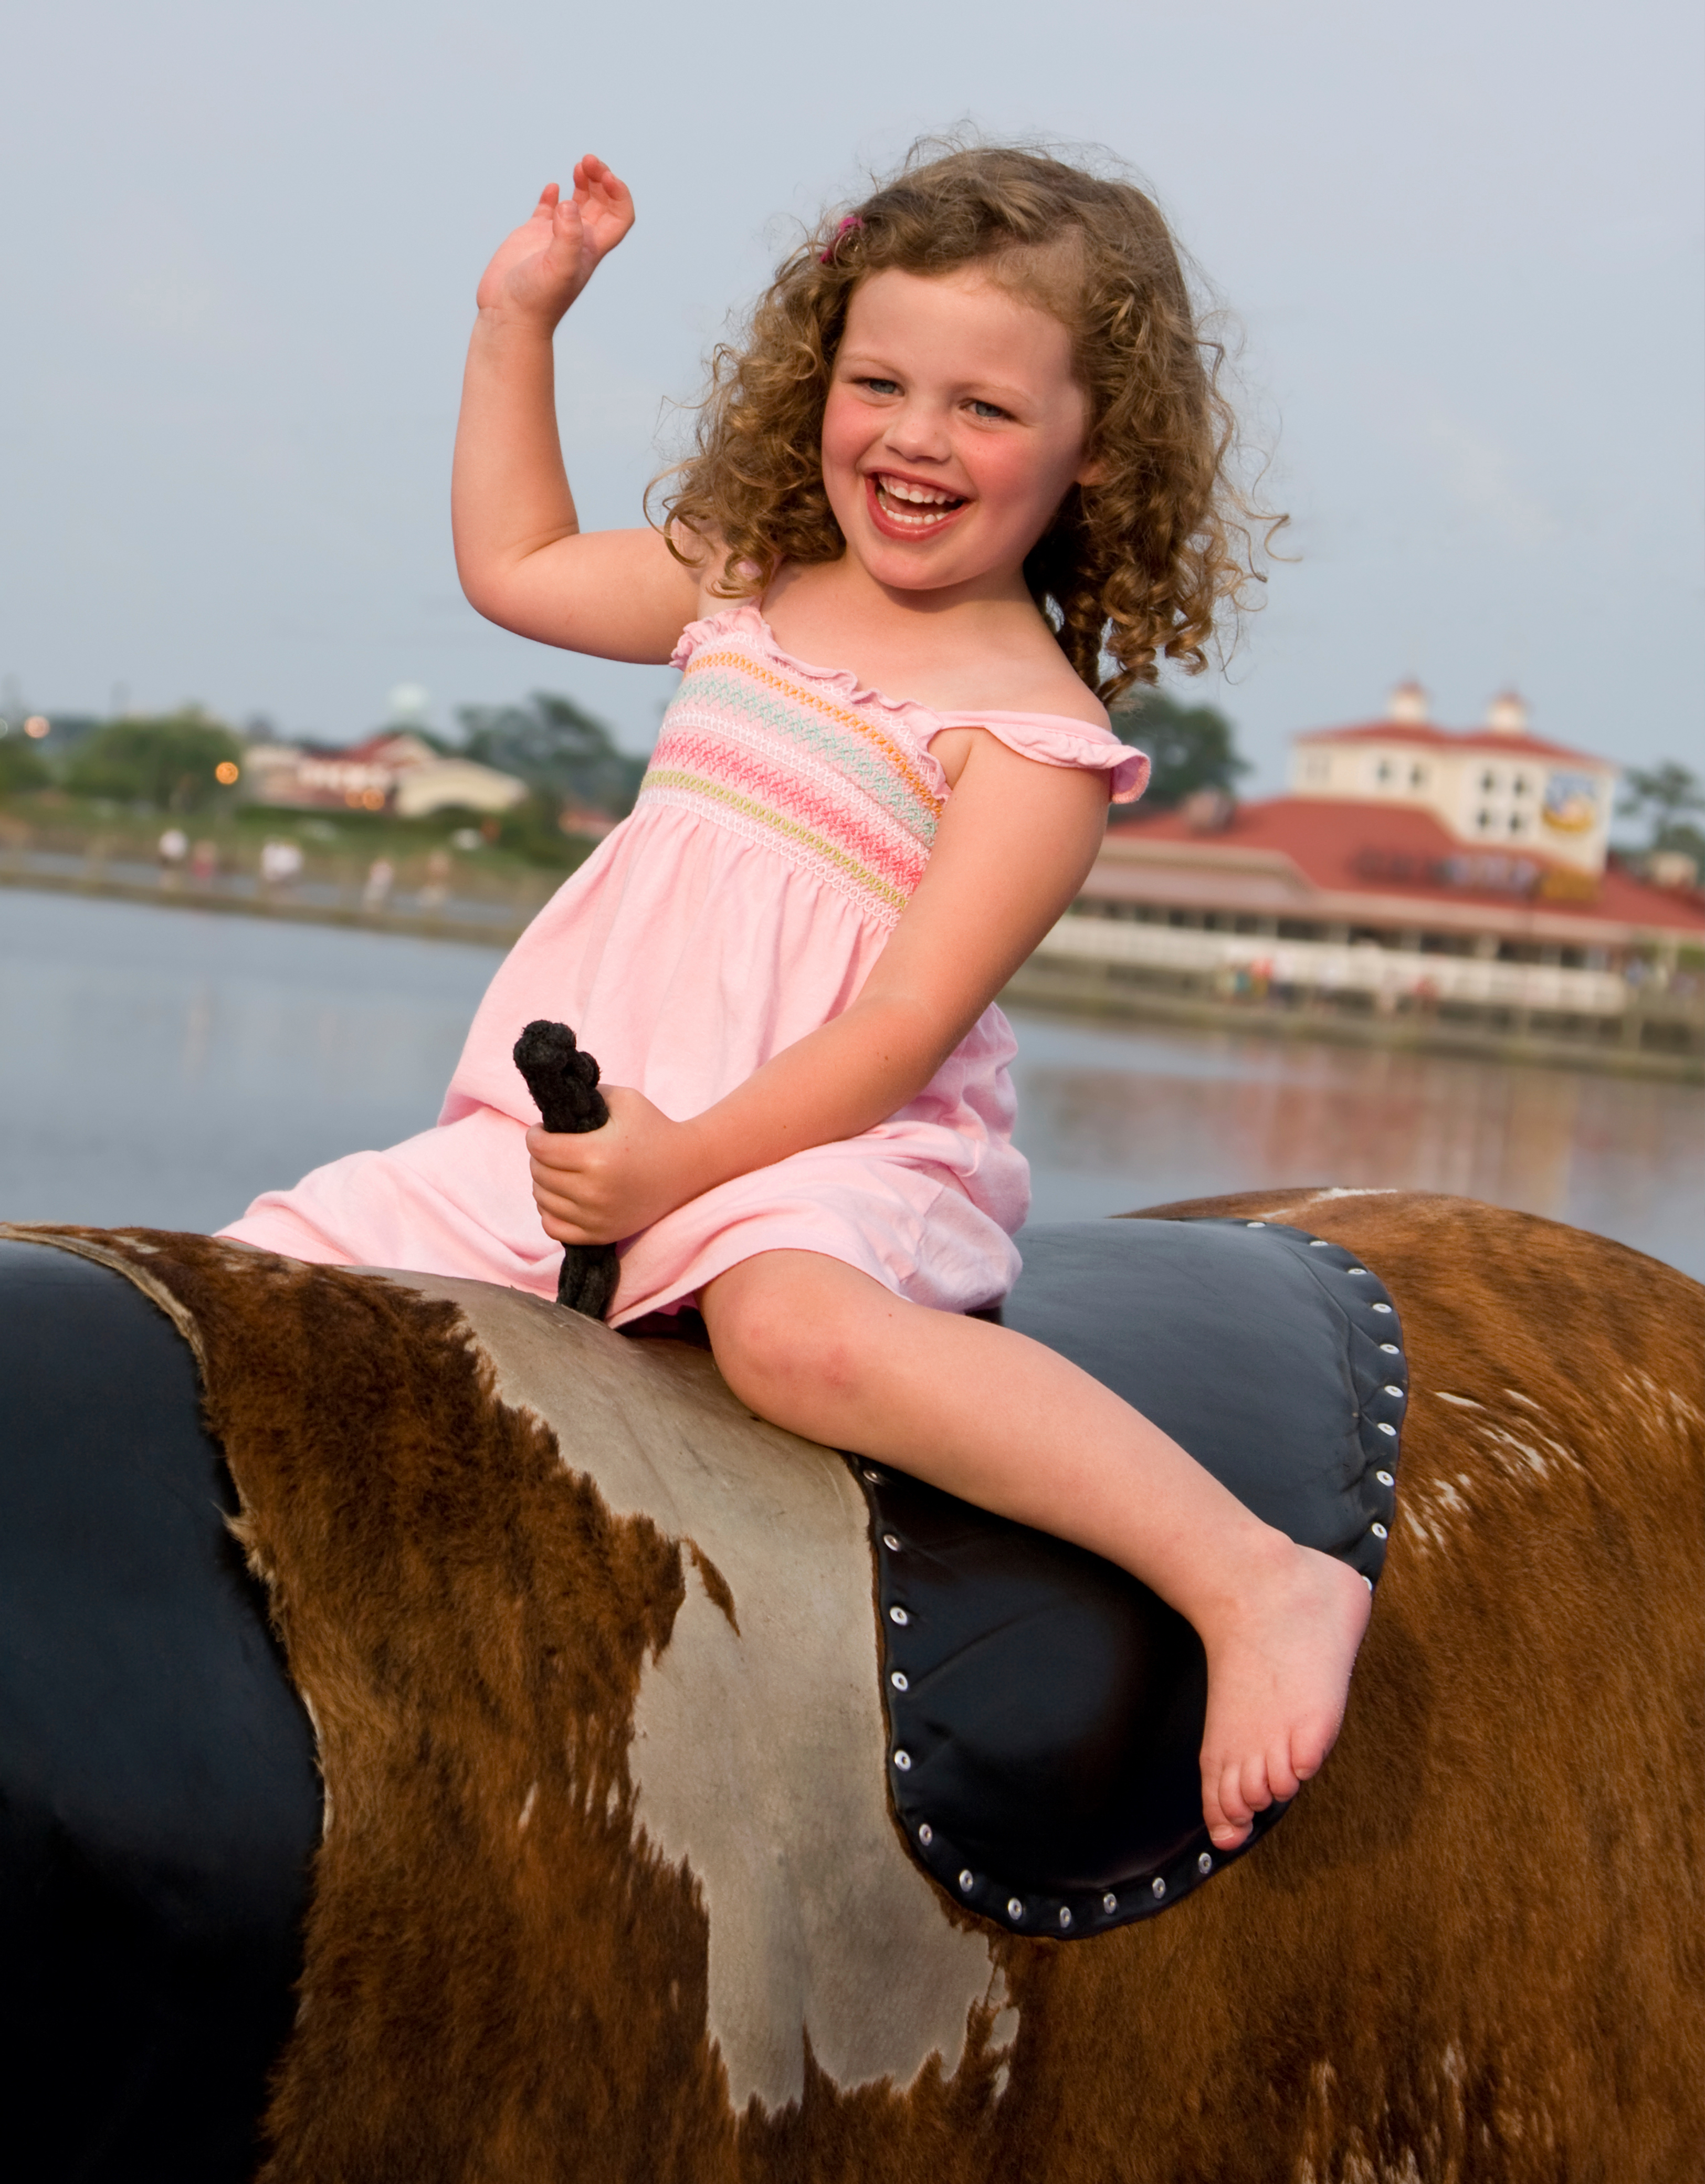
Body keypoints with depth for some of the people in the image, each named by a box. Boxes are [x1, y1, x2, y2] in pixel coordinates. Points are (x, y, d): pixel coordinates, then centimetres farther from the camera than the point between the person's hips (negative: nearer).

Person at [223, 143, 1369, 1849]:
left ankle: (1254, 1581, -39)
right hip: (589, 1128, 8)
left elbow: (903, 1027, -18)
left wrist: (679, 1162, -27)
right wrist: (517, 321, 24)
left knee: (789, 1318, -40)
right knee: (270, 1259, -3)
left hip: (833, 1152, -7)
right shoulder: (745, 590, 13)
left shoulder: (1034, 729, -9)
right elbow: (514, 564, 30)